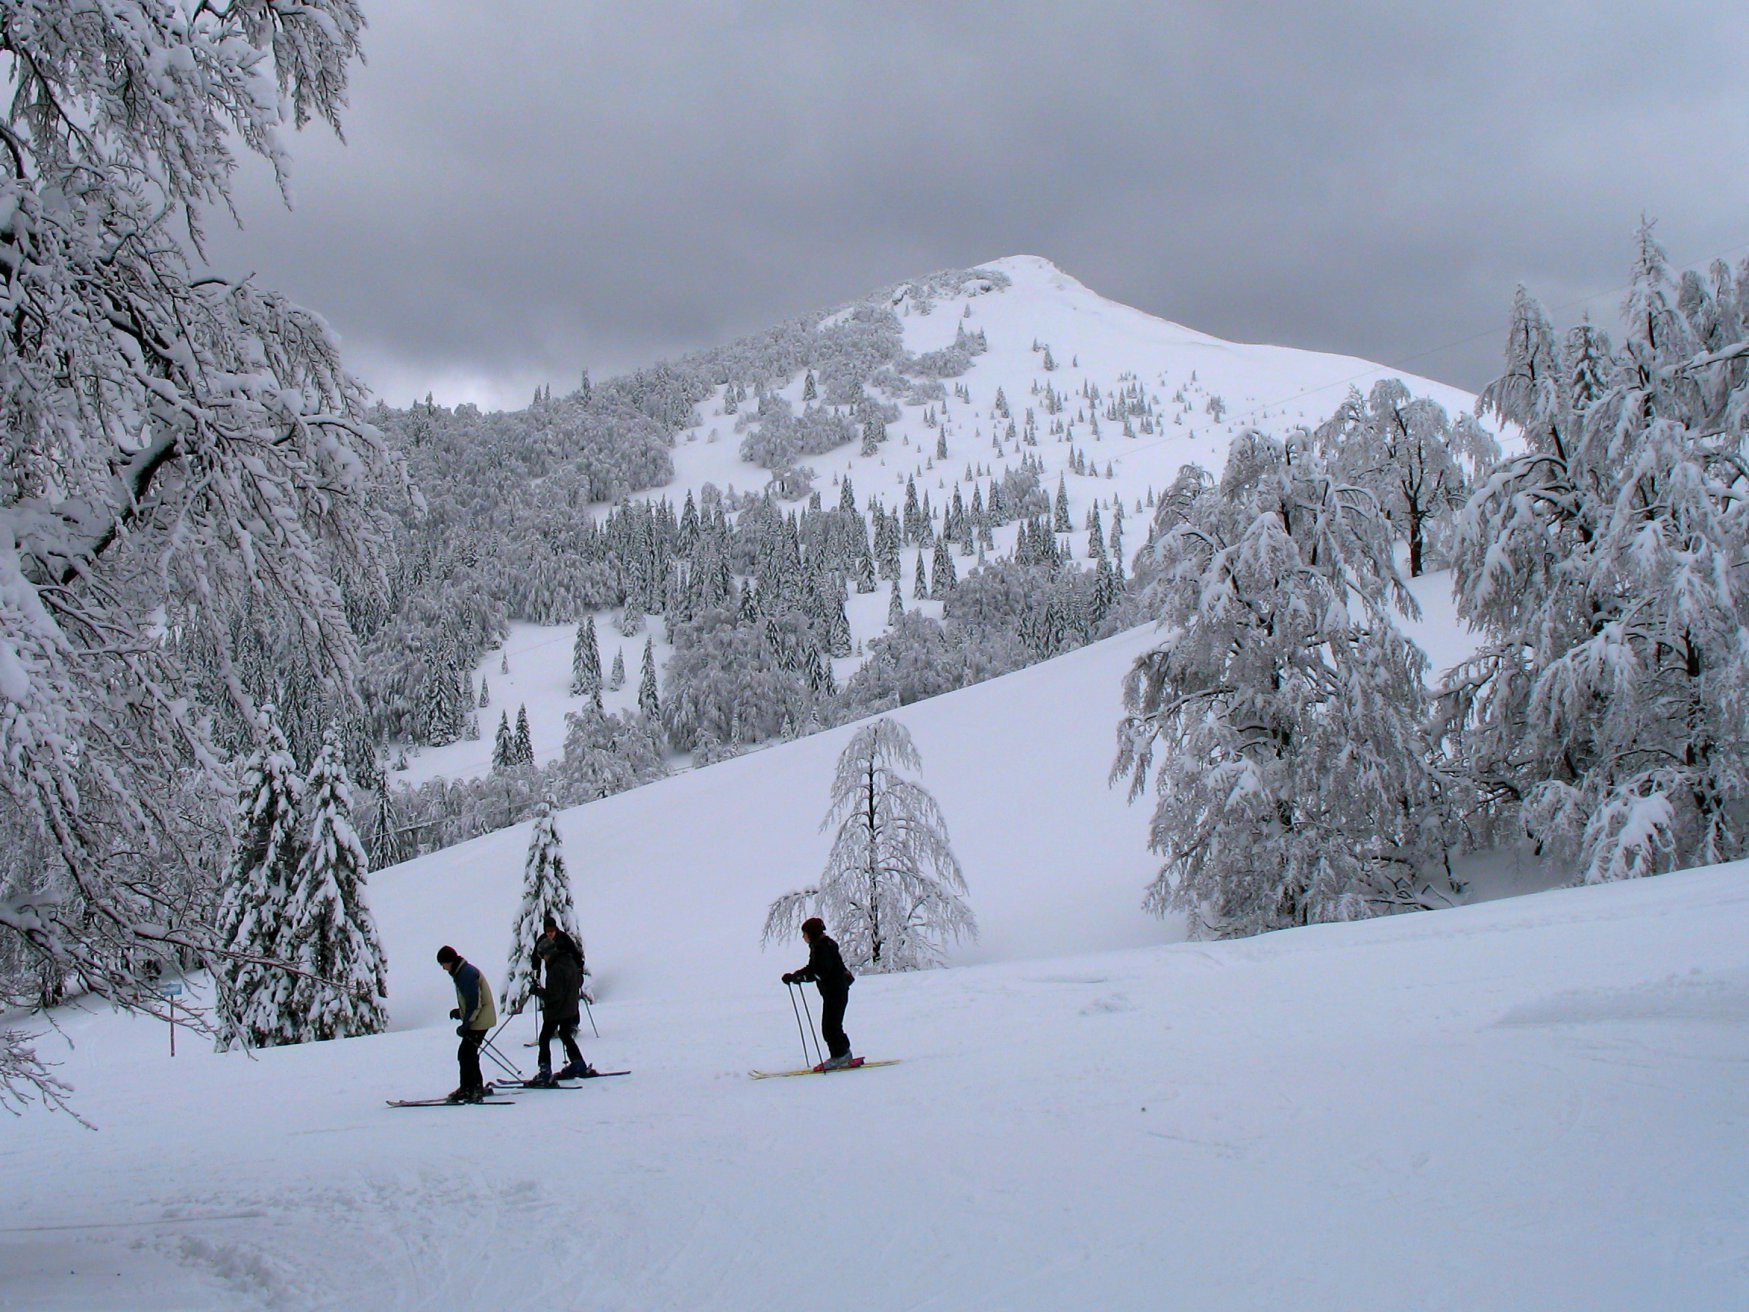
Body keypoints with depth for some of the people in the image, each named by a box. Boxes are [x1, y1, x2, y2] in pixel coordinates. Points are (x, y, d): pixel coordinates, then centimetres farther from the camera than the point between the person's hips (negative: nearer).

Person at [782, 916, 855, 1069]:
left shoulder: (823, 947, -17)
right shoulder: (818, 946, 14)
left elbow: (820, 972, -25)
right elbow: (812, 969, 17)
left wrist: (798, 977, -26)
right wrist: (794, 975, 5)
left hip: (836, 991, -10)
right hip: (831, 992, 10)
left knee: (830, 1026, -9)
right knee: (831, 1025, 12)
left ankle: (840, 1056, -4)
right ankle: (843, 1056, 17)